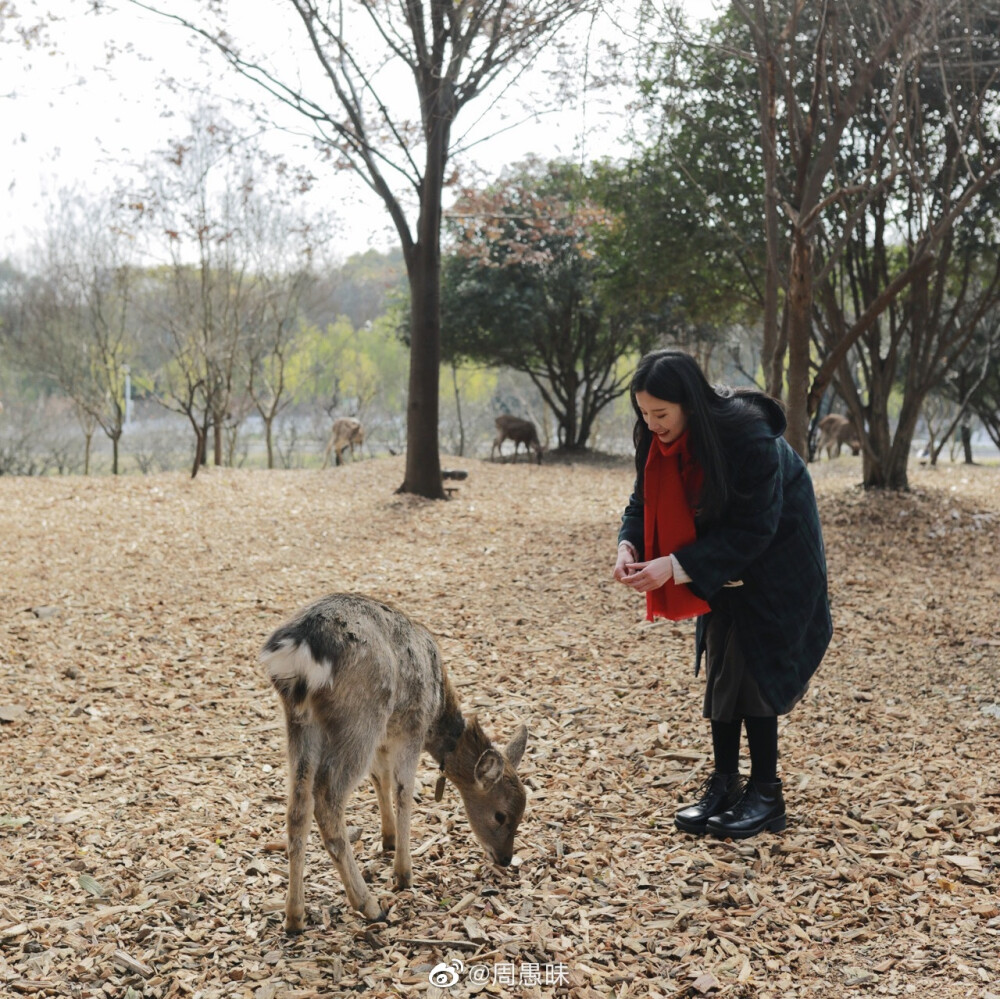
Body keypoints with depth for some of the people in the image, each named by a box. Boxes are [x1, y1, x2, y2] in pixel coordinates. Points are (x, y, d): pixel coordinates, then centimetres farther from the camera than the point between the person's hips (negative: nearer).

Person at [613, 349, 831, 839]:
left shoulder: (751, 438, -33)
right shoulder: (659, 440, -13)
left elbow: (752, 530, -30)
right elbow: (645, 500, -2)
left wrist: (676, 567, -35)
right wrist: (629, 545, -24)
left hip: (773, 565, -6)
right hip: (721, 570, 6)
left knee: (752, 667, -8)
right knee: (720, 669, 7)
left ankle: (766, 793, 3)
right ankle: (724, 784, 17)